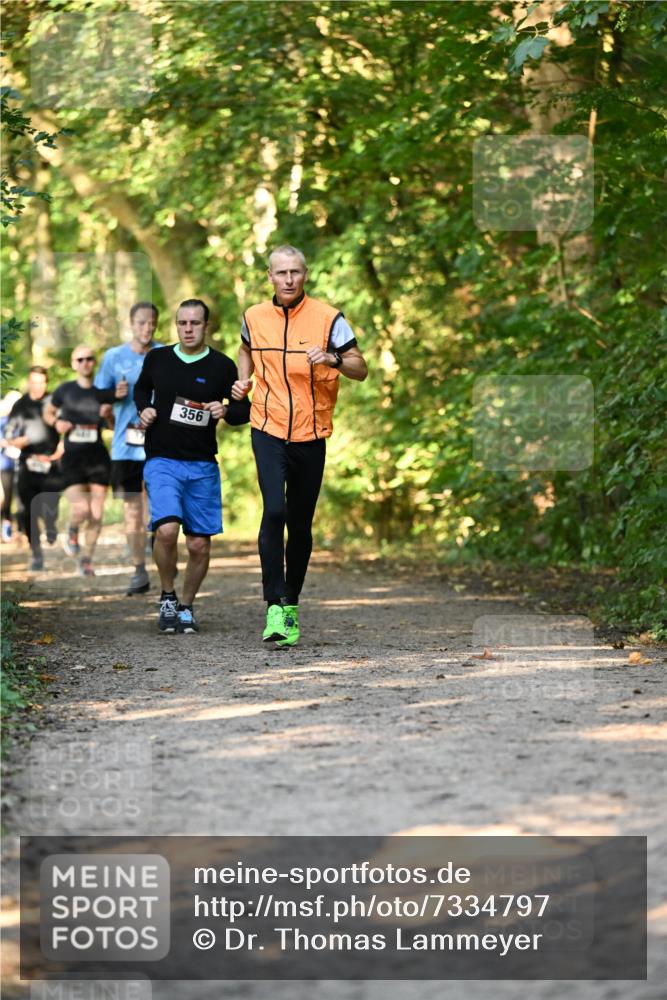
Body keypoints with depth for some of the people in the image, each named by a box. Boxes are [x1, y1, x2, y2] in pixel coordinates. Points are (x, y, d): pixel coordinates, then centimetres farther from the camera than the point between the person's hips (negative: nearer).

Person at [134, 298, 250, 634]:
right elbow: (141, 388, 25)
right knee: (166, 530, -21)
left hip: (203, 466, 1)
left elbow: (244, 409, 7)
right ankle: (167, 597, 3)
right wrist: (144, 409, 4)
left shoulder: (222, 366, 1)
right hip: (161, 460, -1)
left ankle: (186, 607, 25)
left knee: (199, 544, 3)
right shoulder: (157, 359, 5)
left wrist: (226, 411, -14)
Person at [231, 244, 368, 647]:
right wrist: (243, 381, 7)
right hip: (268, 431, 0)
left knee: (301, 525, 7)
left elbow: (361, 369, -3)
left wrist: (332, 358, -23)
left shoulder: (327, 317, -4)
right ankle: (275, 607, -20)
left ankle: (291, 604, 25)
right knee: (274, 511, -20)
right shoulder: (254, 317, 4)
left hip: (311, 435, 0)